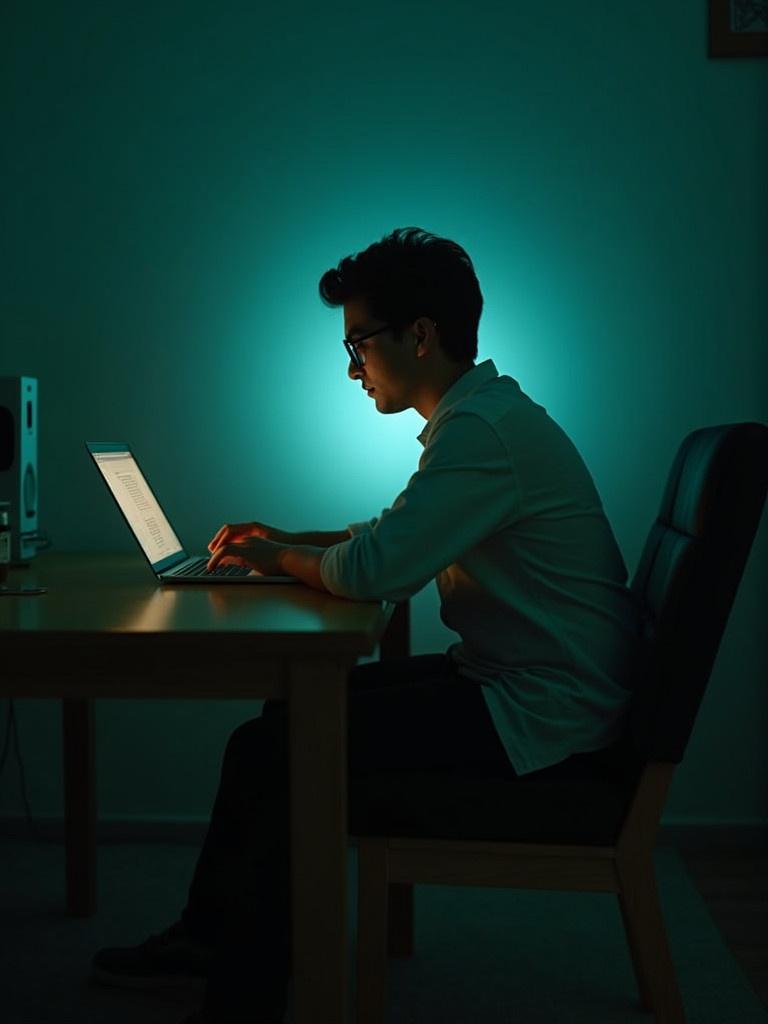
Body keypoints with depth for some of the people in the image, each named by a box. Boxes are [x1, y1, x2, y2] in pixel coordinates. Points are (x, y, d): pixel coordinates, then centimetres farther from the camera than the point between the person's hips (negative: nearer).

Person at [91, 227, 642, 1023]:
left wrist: (276, 559, -7)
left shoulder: (484, 431, -22)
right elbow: (397, 540, 23)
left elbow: (372, 571, -28)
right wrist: (289, 542, 9)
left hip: (539, 719, -10)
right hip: (516, 683, 10)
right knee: (292, 708, 13)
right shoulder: (479, 415, 12)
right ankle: (207, 935, 24)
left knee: (269, 751, -11)